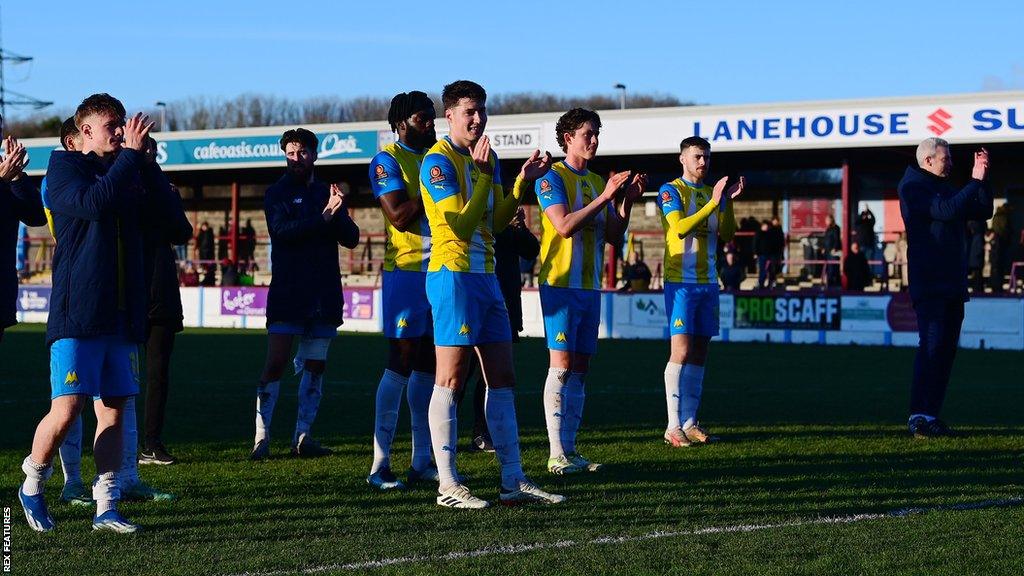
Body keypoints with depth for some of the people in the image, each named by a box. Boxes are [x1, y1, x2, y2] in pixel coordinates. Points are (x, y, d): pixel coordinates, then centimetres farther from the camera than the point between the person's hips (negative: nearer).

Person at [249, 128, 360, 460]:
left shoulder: (327, 193, 14)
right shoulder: (278, 193, 2)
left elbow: (351, 239, 7)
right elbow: (281, 230, -16)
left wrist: (339, 214, -12)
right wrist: (324, 216, -22)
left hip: (325, 293, 5)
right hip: (287, 292, -5)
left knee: (315, 366, 6)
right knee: (276, 363, -9)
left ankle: (303, 436, 11)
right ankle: (262, 437, -8)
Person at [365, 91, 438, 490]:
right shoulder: (387, 160, -5)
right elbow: (399, 216, -17)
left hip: (440, 270, 7)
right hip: (406, 271, -7)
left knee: (428, 366, 8)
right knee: (400, 364, -9)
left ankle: (422, 461, 13)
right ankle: (380, 465, -6)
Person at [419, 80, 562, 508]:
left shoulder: (487, 157, 16)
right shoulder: (439, 160, -10)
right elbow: (461, 224, -17)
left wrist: (522, 182, 6)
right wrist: (485, 176, -17)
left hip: (486, 276, 9)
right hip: (453, 275, -9)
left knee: (502, 379, 7)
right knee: (451, 380, -6)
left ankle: (513, 480, 11)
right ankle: (447, 485, -3)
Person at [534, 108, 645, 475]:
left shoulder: (597, 181, 16)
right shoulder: (553, 177, -6)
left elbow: (613, 236, 14)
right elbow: (565, 225, -19)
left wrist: (627, 201, 0)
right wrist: (606, 197, -20)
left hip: (590, 285, 7)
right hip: (560, 283, -7)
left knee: (579, 369, 7)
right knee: (561, 364, -9)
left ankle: (570, 449, 10)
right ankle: (557, 455, -9)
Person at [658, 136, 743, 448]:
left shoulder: (712, 193, 15)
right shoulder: (671, 190, -4)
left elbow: (727, 234, 6)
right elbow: (679, 228, -19)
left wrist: (728, 201, -9)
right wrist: (713, 203, -23)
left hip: (708, 282, 7)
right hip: (681, 282, -7)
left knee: (699, 353, 6)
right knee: (681, 351, -11)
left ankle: (689, 422, 10)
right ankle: (674, 427, -10)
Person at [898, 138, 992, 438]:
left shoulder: (944, 187, 21)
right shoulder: (912, 187, -6)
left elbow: (983, 212, 18)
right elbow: (946, 211, -21)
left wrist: (982, 178, 7)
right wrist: (975, 181, -17)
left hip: (953, 283, 9)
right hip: (929, 283, -9)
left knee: (946, 348, 6)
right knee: (932, 346, -16)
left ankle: (931, 414, 9)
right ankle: (918, 416, -21)